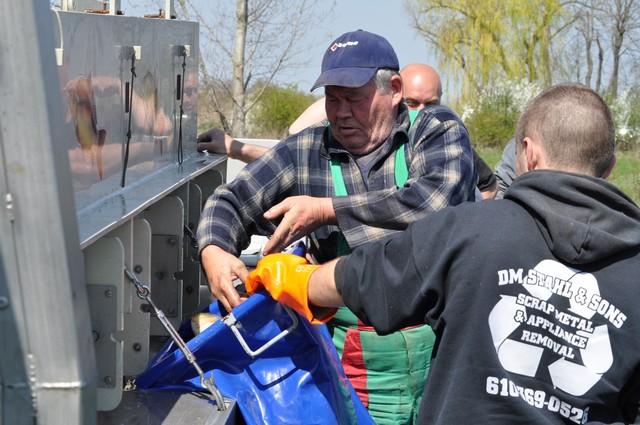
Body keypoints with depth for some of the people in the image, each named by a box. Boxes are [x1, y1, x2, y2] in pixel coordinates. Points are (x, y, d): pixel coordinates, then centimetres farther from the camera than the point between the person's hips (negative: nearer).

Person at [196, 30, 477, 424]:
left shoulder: (438, 129, 0)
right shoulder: (306, 152, 7)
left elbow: (435, 202, -18)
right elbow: (231, 201, 9)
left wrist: (325, 211, -14)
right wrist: (214, 252, -14)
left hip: (446, 346, -1)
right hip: (356, 359, 2)